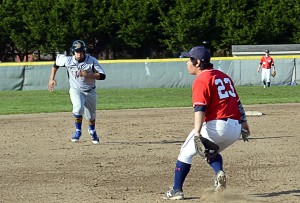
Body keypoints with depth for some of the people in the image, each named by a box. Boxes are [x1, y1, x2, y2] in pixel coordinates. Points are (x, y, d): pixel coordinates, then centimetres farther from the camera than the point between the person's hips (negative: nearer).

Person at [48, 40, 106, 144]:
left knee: (91, 115, 15)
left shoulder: (92, 61, -18)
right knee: (78, 107, -30)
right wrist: (52, 79, 5)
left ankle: (92, 131, 48)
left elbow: (102, 76, -21)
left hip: (90, 91, 1)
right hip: (76, 90, -1)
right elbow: (57, 61, 6)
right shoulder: (68, 60, -15)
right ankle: (78, 131, -10)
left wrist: (88, 75, -35)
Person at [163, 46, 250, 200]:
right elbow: (237, 101, 22)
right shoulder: (223, 76, 19)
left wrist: (197, 133, -29)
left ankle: (176, 190, 7)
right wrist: (244, 122, 29)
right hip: (236, 128, 8)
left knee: (186, 152, 7)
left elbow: (200, 108, -20)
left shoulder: (201, 80, -7)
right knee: (210, 151, 31)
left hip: (216, 126, -8)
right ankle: (219, 173, 2)